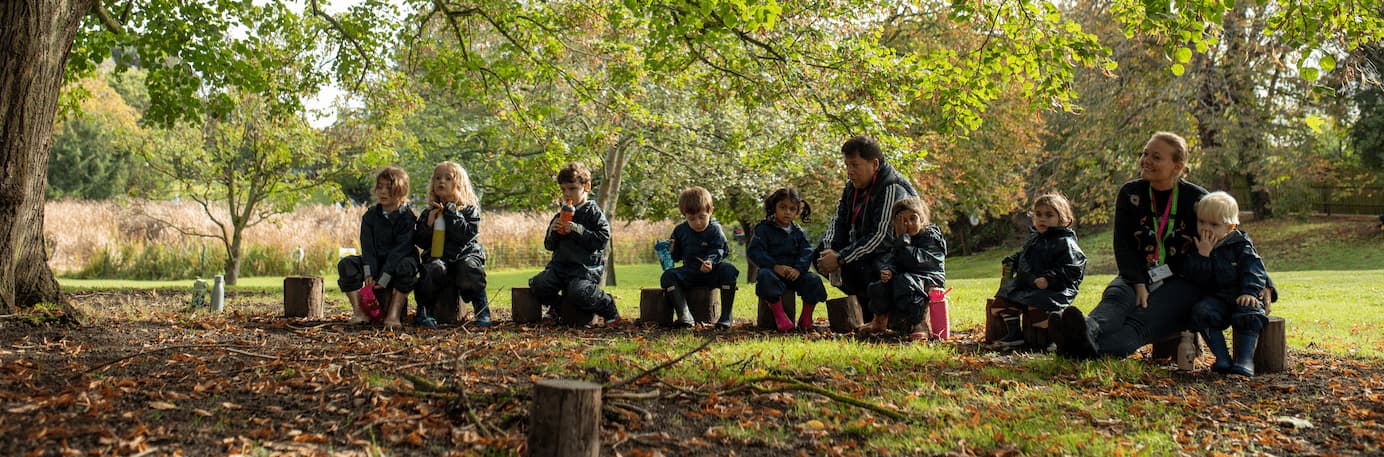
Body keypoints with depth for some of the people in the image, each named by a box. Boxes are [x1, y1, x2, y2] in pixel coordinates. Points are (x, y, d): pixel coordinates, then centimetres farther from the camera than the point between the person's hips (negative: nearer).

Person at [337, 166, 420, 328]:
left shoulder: (407, 217, -10)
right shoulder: (370, 215, 4)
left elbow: (400, 249, -18)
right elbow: (367, 247, -4)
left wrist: (383, 279, -25)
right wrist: (369, 274, -20)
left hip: (396, 264, -4)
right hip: (375, 263, 4)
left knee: (406, 266, -37)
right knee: (345, 264, -18)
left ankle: (393, 314, -36)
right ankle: (358, 311, -24)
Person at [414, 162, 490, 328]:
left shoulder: (469, 210, 5)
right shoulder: (428, 213, 14)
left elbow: (468, 234, -11)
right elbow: (420, 242, 10)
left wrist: (450, 214, -11)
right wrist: (428, 225, -8)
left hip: (465, 254, -1)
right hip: (437, 256, 2)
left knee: (470, 269, -35)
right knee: (435, 269, -33)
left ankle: (482, 309, -17)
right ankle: (424, 310, -15)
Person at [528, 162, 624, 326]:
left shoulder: (593, 213, 1)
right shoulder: (561, 215, 19)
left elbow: (602, 239, -12)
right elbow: (549, 246, 20)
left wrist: (578, 231, -17)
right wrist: (552, 231, -1)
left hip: (586, 266, -6)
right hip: (561, 264, 6)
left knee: (578, 292, -33)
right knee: (537, 285, -18)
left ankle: (610, 311, -4)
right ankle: (556, 307, 15)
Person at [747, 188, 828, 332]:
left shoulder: (798, 232, 13)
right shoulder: (764, 228, 0)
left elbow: (807, 252, 1)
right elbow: (754, 251, -12)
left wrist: (798, 269, -20)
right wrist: (775, 266, -23)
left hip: (794, 273, 4)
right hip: (772, 270, -4)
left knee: (813, 280, -20)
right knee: (765, 276, -36)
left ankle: (806, 318, -4)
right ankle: (779, 315, -32)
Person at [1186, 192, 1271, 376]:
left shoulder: (1240, 245, 2)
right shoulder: (1195, 248, 6)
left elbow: (1254, 270, -6)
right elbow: (1194, 277, -6)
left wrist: (1250, 292, -22)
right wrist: (1203, 255, -17)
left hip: (1242, 297, -1)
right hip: (1216, 299, 2)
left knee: (1249, 312, -33)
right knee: (1201, 311, -29)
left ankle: (1245, 360, -30)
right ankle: (1222, 358, -27)